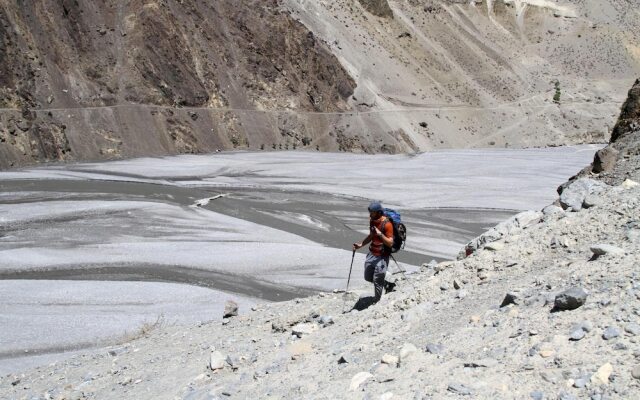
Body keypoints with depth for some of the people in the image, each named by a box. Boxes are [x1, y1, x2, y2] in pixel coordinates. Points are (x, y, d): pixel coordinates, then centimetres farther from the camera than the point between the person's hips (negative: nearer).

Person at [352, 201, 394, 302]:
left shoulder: (387, 224, -21)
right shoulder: (372, 221, 3)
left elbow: (390, 243, -21)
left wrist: (380, 234, -31)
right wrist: (361, 244, 8)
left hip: (382, 257, -8)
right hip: (372, 254, 8)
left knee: (377, 282, -2)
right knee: (368, 278, 17)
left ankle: (377, 302, 12)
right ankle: (386, 284, 37)